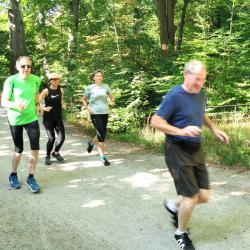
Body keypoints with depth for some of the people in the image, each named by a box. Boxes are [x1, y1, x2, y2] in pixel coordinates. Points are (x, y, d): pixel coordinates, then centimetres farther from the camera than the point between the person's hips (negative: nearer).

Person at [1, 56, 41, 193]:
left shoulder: (36, 79, -4)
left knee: (35, 149, -7)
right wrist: (15, 104, -33)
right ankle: (13, 175, 33)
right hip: (15, 119, -2)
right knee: (19, 150, 9)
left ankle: (31, 177, 10)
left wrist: (37, 104, 7)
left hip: (32, 118, 3)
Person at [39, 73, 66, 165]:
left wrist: (63, 105, 4)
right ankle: (47, 156, 16)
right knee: (51, 138, -9)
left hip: (58, 117, 4)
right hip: (48, 118, -4)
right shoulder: (46, 91, -9)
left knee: (62, 136, -6)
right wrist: (44, 108, -30)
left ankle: (56, 153, 23)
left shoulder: (61, 90, 5)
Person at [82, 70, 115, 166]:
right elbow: (83, 100, 11)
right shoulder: (89, 88, 0)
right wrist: (88, 108, -5)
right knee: (101, 134, -13)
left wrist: (112, 101, -8)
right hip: (95, 113, -4)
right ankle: (102, 156, -5)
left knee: (102, 133, 11)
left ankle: (91, 143, 44)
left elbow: (111, 97, 16)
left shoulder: (106, 87, 6)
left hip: (105, 113, 4)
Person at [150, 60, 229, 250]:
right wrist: (181, 131, -28)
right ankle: (181, 234, 24)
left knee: (204, 196, 7)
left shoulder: (201, 95, 5)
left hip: (196, 150, 7)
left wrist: (214, 129, 10)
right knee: (191, 198, -3)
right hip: (178, 151, -7)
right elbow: (155, 122, -18)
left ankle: (173, 205, 35)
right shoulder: (174, 96, -18)